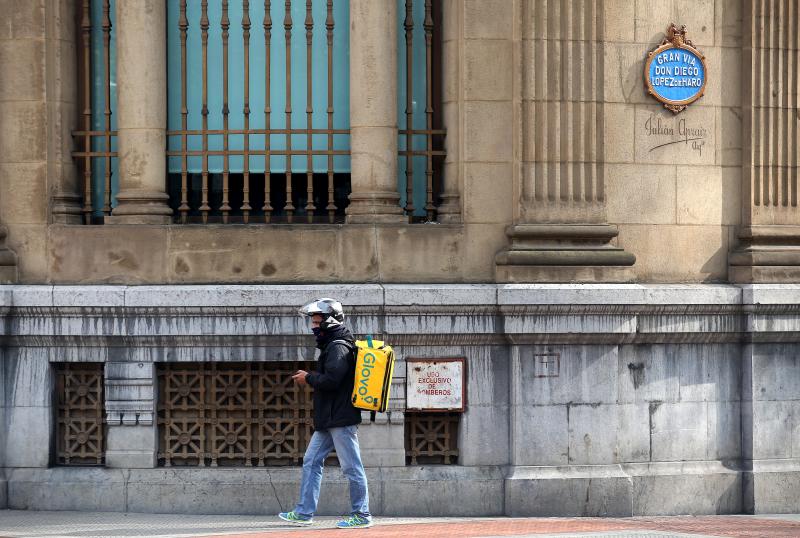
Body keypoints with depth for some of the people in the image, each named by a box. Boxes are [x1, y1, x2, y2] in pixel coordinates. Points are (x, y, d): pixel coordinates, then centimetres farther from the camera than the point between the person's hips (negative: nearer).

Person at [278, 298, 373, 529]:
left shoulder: (338, 347, -14)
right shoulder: (331, 346, 18)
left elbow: (330, 380, -24)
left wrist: (308, 378, -9)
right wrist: (311, 378, 6)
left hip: (341, 418, -11)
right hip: (329, 419, 11)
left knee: (351, 467, -5)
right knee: (311, 461, 10)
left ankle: (361, 515, 0)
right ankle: (304, 512, 12)